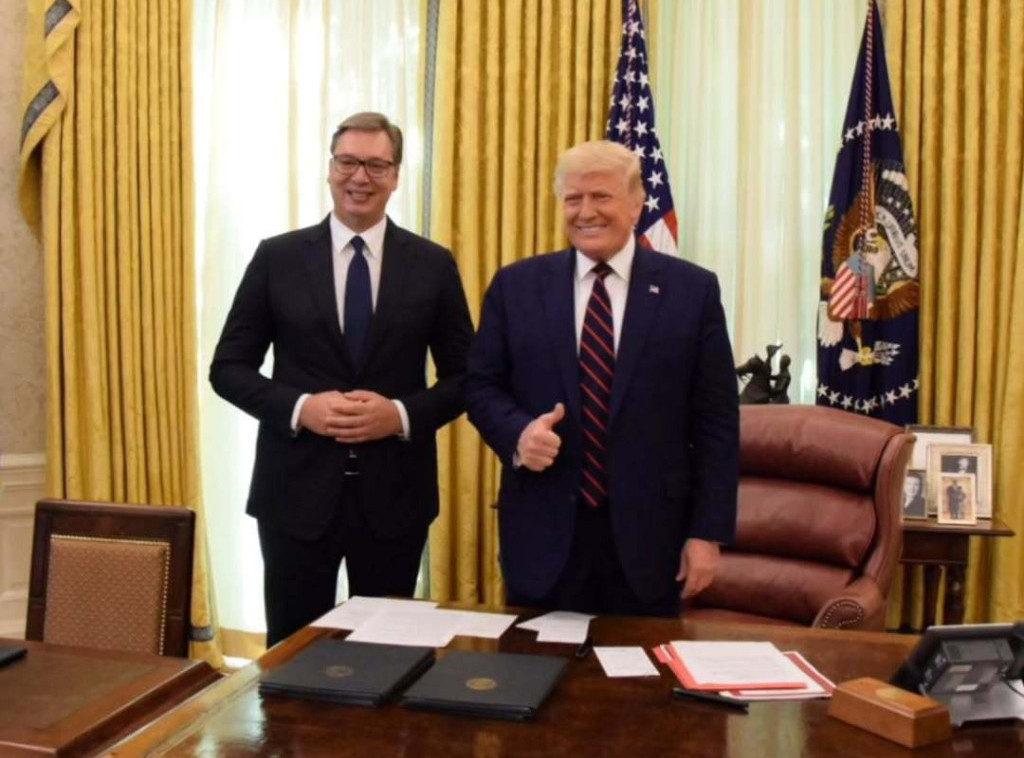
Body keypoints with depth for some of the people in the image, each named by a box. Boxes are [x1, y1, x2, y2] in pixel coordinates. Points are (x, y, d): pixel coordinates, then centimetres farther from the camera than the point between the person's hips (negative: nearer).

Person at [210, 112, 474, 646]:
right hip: (298, 488, 0)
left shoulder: (433, 265, 1)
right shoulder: (277, 258, 1)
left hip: (394, 492, 1)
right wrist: (300, 407, -15)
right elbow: (229, 368, 2)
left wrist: (402, 414, -14)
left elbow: (464, 376, 4)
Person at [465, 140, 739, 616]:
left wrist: (708, 531, -4)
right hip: (543, 533, 1)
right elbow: (480, 385, 8)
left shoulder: (693, 290, 0)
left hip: (647, 533, 0)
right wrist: (518, 432, -14)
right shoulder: (516, 286, 3)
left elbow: (716, 421, 0)